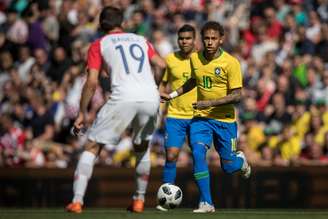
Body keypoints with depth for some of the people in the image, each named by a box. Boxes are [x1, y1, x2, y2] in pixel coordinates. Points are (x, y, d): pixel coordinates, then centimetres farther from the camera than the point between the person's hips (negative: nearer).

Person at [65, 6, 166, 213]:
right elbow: (162, 65, 13)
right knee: (142, 148, 28)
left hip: (123, 99, -3)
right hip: (151, 98, 3)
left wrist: (82, 114, 8)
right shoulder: (141, 40, 23)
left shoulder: (98, 45, 13)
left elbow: (92, 82, 4)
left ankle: (77, 200, -6)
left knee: (92, 148, 5)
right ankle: (139, 200, 27)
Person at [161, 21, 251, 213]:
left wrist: (210, 103, -24)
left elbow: (237, 96, -16)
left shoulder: (231, 63, -14)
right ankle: (206, 203, -15)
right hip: (201, 117, 3)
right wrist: (173, 95, 18)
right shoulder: (195, 58, 0)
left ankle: (241, 160, 44)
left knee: (228, 167, 5)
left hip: (225, 119, -3)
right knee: (198, 153, -21)